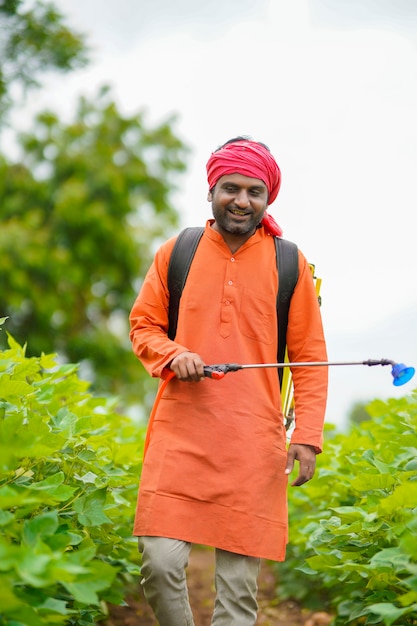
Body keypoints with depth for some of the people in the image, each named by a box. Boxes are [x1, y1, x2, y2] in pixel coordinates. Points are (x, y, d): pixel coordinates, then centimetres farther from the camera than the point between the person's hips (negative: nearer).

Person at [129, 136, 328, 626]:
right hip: (181, 430, 1)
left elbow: (309, 355, 7)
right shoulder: (176, 253, 8)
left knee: (239, 584, 1)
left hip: (253, 442, 0)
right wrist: (173, 355, -7)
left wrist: (308, 435, -2)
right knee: (159, 563, -9)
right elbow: (143, 325, 15)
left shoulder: (290, 264, 6)